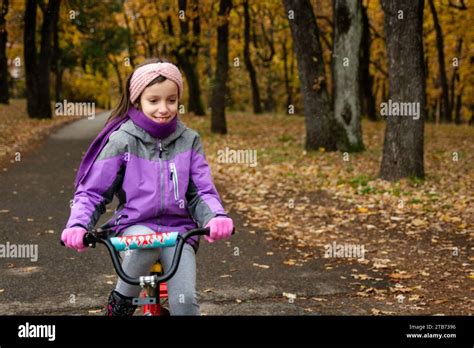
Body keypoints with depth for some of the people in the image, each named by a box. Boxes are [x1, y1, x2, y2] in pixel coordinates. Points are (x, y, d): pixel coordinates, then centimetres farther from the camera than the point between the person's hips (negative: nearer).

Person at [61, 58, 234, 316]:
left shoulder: (188, 140, 4)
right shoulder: (122, 140, -2)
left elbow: (202, 192, 2)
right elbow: (92, 192, 0)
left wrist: (217, 217, -20)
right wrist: (78, 225, -20)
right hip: (135, 226, -1)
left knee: (185, 300, -22)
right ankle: (120, 303, -11)